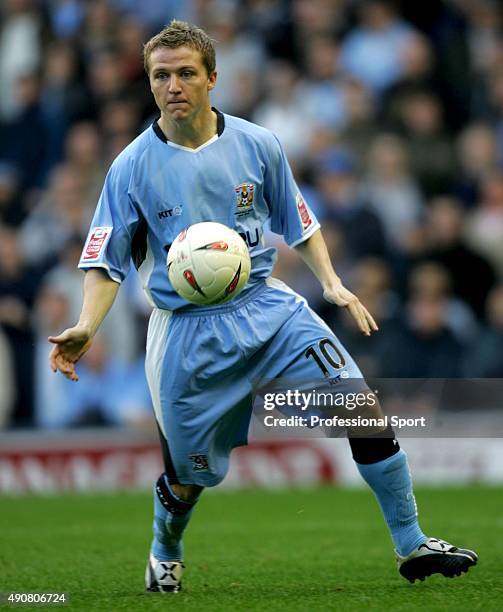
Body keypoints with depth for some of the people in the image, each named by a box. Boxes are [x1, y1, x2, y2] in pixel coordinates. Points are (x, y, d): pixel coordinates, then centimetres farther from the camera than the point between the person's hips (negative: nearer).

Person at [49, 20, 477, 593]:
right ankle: (164, 555, 39)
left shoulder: (257, 146, 2)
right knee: (188, 471, 5)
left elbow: (298, 224, 14)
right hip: (186, 332, -2)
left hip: (267, 306, 2)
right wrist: (85, 326, -20)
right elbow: (105, 260, -3)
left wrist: (332, 283, -1)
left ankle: (411, 545, -4)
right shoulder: (133, 167, -5)